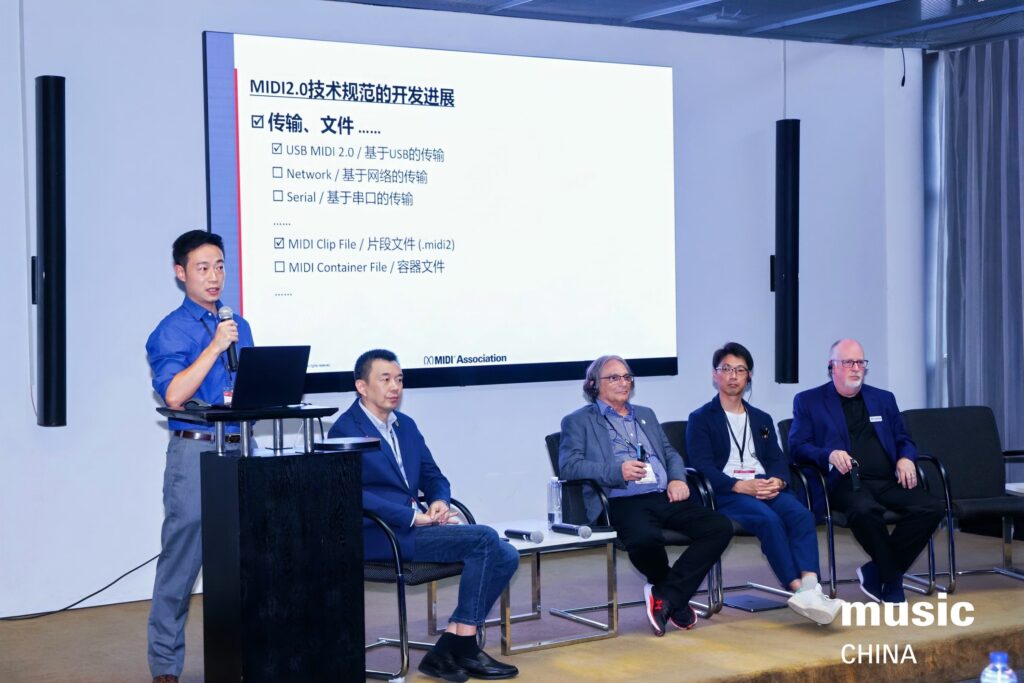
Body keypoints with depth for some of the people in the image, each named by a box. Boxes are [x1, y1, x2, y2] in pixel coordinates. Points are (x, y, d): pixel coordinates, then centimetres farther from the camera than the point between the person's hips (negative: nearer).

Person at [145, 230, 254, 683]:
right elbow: (174, 395, -16)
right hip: (194, 451, -6)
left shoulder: (239, 326, 15)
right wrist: (215, 346, -16)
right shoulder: (171, 332, -3)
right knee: (182, 560, -3)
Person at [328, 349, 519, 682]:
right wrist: (414, 517, -20)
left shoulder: (406, 425, 18)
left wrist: (439, 501, -2)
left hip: (412, 525, 8)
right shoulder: (345, 430, -7)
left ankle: (450, 649, -8)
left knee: (505, 556, -10)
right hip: (377, 536, -8)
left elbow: (432, 476, 23)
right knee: (484, 538, -22)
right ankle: (461, 646, -13)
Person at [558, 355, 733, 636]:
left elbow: (670, 453, 27)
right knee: (645, 539, -38)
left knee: (720, 527, -18)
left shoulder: (646, 415, 29)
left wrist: (678, 479, 3)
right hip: (624, 502, -6)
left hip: (665, 496, 6)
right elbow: (568, 465, -4)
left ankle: (665, 595, -13)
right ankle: (676, 598, -5)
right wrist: (617, 471, -17)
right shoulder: (578, 421, 10)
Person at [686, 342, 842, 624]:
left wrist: (777, 481, -9)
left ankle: (810, 588, -45)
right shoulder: (700, 419, 11)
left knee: (802, 515, -28)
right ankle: (798, 589, -40)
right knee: (769, 519, -34)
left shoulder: (761, 419, 27)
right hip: (727, 494, -4)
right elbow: (702, 467, -3)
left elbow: (778, 460, 16)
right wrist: (741, 486, -18)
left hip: (766, 486, 4)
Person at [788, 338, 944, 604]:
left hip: (888, 480, 4)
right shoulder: (808, 401, 11)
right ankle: (892, 580, -15)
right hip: (846, 482, -4)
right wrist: (829, 454, -17)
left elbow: (904, 440, 24)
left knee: (931, 508, -25)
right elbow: (797, 446, 3)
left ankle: (876, 572, -11)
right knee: (865, 510, -39)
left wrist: (906, 458, -1)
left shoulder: (884, 399, 24)